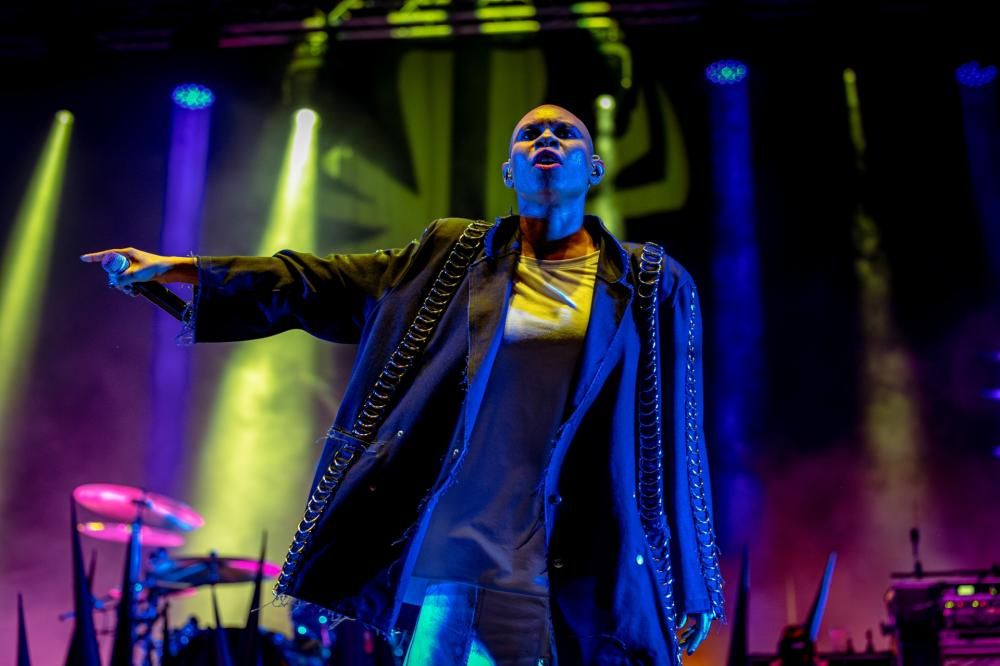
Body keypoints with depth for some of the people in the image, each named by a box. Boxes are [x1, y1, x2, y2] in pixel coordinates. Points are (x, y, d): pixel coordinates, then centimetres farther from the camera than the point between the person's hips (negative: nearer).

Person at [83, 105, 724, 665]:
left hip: (597, 552, 0)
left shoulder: (651, 286, 7)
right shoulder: (454, 256, 9)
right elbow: (322, 284, 7)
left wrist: (693, 586, 6)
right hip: (476, 527, 0)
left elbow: (675, 439, 6)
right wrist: (185, 271, -1)